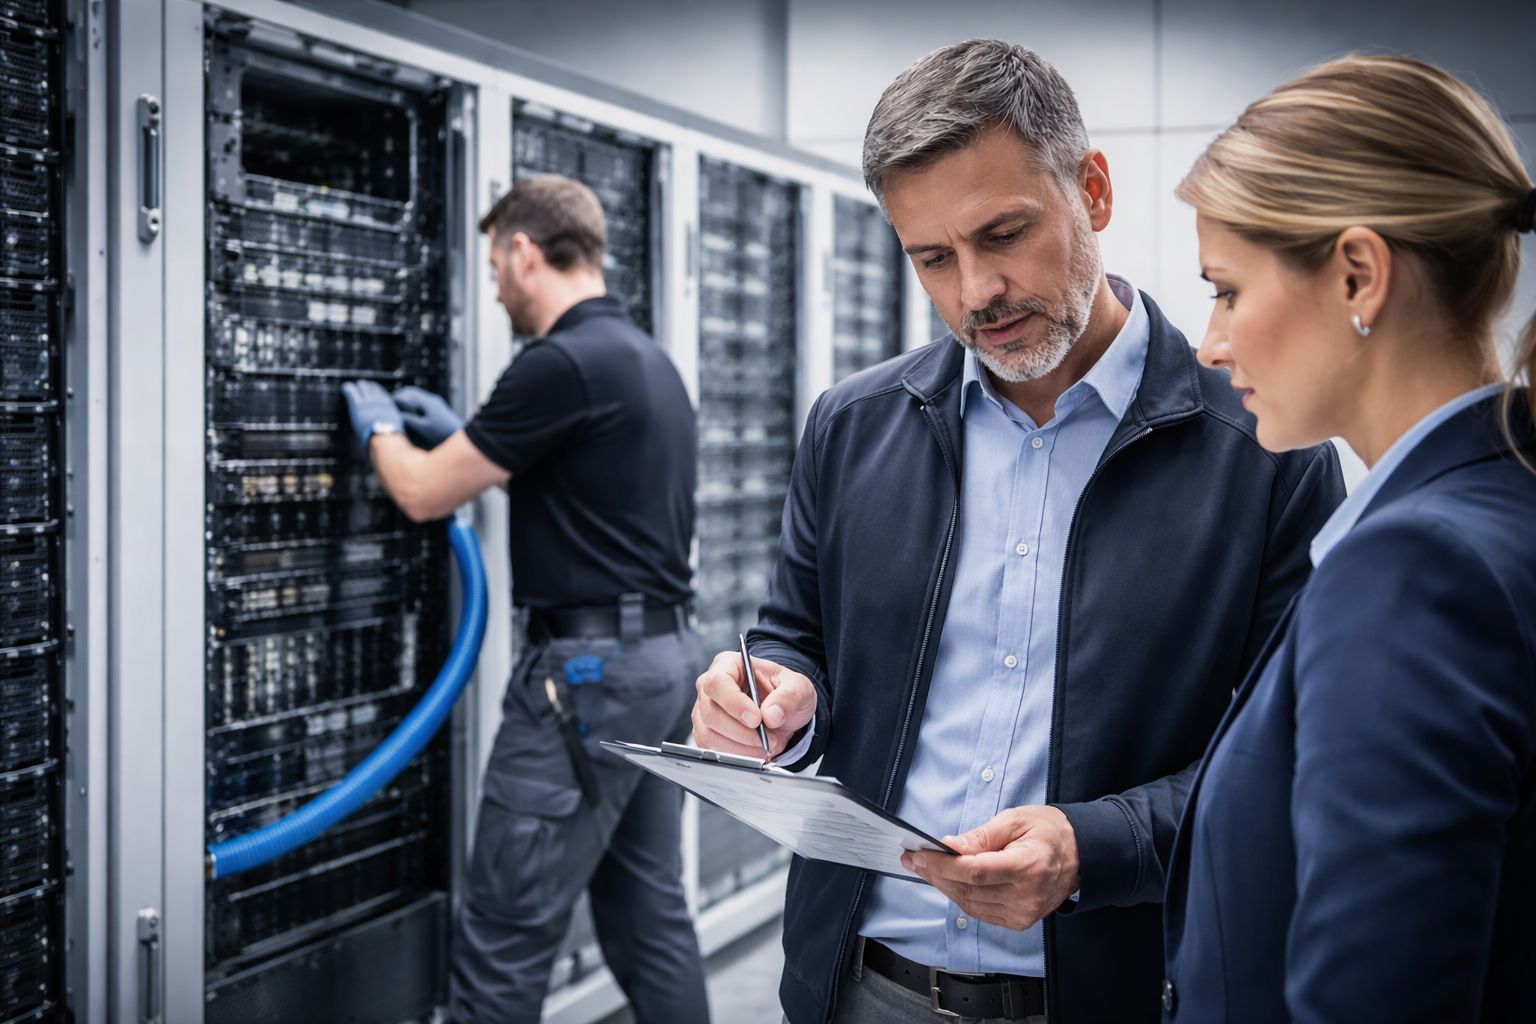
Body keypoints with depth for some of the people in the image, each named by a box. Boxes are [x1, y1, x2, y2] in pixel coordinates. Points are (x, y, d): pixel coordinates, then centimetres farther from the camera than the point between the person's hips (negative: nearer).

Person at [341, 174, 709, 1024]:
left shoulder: (562, 363, -16)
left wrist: (379, 428, 12)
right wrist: (458, 434, 32)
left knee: (504, 933, -2)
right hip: (662, 657, 10)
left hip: (589, 670, -10)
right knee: (649, 917, 14)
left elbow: (424, 494, -9)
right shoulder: (644, 359, 14)